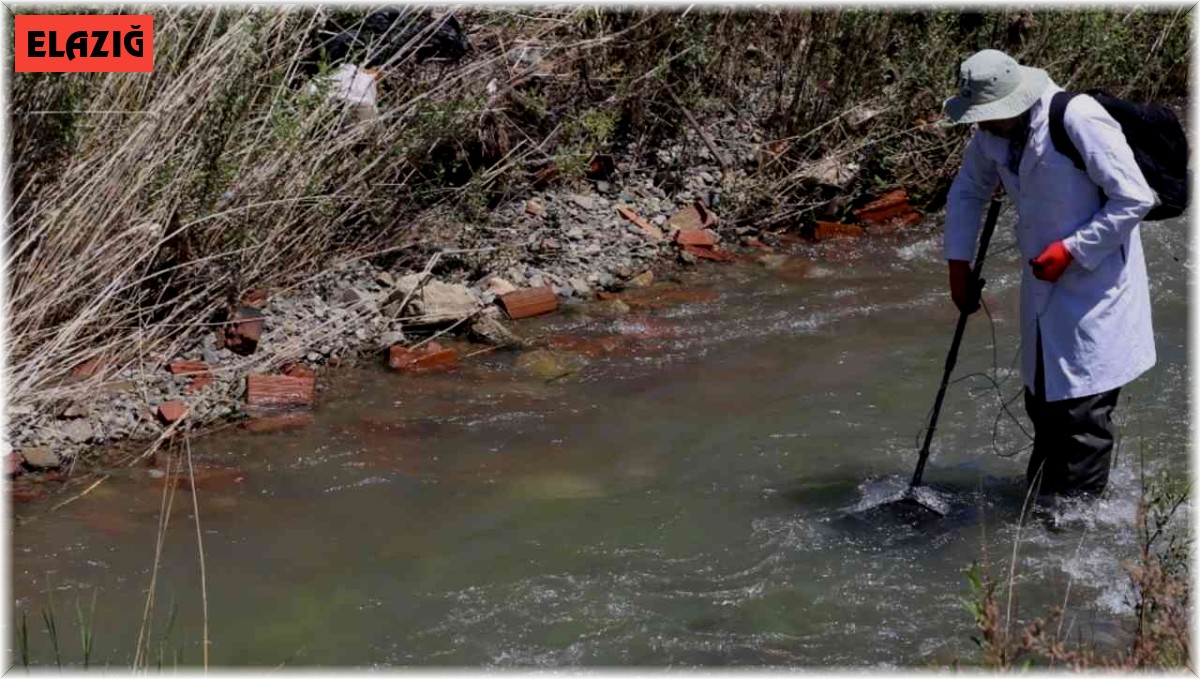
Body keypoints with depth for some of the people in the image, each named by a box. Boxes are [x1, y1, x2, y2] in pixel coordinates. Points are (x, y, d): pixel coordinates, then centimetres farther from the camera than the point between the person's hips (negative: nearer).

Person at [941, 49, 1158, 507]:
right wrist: (958, 264, 10)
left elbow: (1136, 199, -21)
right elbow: (967, 191, 17)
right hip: (1043, 288, 8)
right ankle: (1040, 499, 33)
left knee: (1084, 413, -4)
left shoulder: (1079, 121, -23)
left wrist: (1070, 250, -21)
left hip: (1096, 285, -8)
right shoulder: (992, 133, 0)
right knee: (1041, 400, 17)